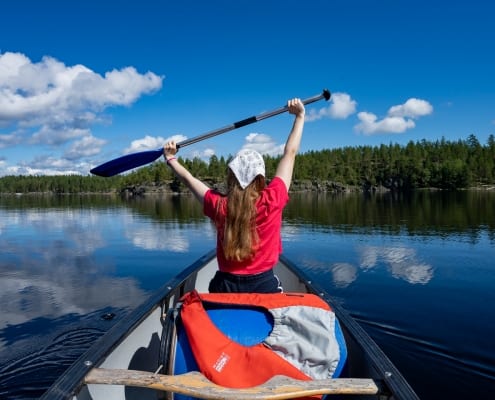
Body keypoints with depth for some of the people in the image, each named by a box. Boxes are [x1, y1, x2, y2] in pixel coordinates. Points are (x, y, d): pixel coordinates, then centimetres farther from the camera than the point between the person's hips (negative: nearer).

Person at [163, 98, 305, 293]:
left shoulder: (219, 206, -11)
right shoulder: (271, 200, -15)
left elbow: (189, 179, 6)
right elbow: (290, 154, -6)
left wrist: (170, 158, 23)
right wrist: (300, 116, 4)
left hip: (225, 286, 2)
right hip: (264, 284, -1)